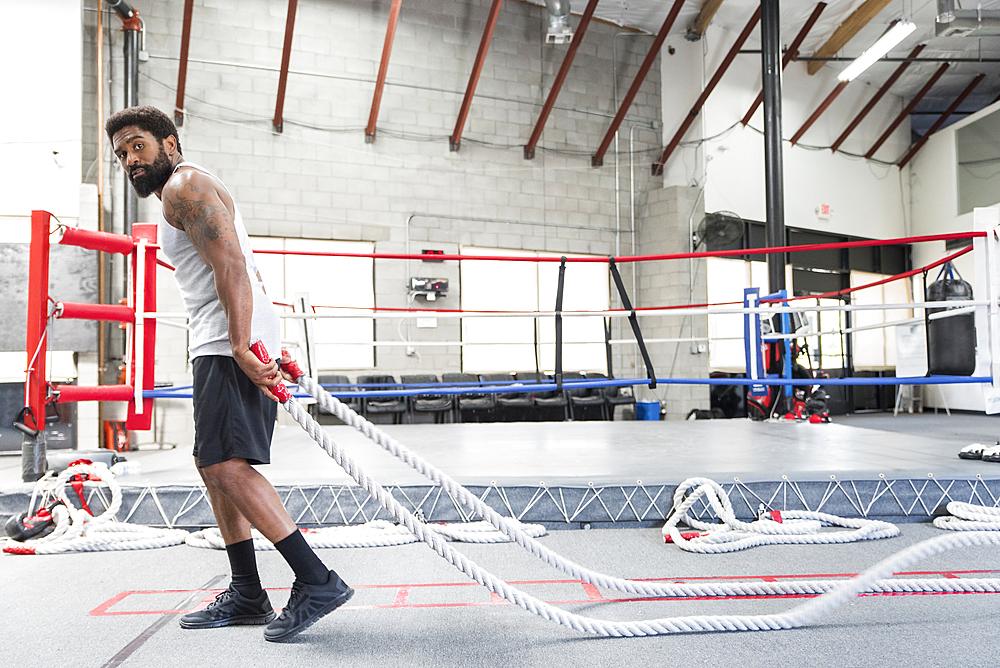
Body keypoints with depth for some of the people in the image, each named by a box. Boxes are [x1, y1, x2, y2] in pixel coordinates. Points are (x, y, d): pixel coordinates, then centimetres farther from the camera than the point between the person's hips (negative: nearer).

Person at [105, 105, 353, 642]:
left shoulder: (184, 185, -3)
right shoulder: (184, 195, 29)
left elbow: (231, 265, -18)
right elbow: (240, 276, 27)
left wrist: (241, 347, -27)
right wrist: (268, 353, 21)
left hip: (229, 346, -11)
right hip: (221, 346, 11)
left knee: (227, 464, -17)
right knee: (215, 466, 11)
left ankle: (317, 582, -17)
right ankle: (247, 595, 17)